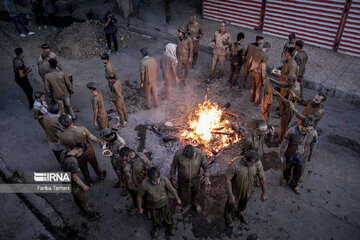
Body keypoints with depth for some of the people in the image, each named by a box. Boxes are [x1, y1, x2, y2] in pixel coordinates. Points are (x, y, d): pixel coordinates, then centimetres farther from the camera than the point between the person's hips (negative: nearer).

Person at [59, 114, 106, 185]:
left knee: (83, 169, 29)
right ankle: (101, 176, 53)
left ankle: (89, 182, 54)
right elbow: (92, 138, -17)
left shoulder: (62, 136, -26)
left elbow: (65, 149, -9)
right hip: (89, 152, -1)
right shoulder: (82, 129, -31)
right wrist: (100, 142, 3)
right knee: (95, 165, 28)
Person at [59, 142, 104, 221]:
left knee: (77, 197, 32)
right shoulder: (73, 161, -38)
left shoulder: (63, 153, -13)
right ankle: (91, 215, 36)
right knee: (83, 199, 15)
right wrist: (84, 186, -15)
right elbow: (75, 178, -28)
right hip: (73, 185, -8)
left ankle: (84, 207, 57)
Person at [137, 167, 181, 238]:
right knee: (155, 218, 26)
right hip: (152, 205, 0)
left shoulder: (164, 180, -33)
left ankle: (170, 226, 57)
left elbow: (172, 189, -15)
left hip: (164, 203, 1)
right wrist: (140, 208, -2)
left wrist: (177, 199, 1)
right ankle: (156, 227, 59)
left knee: (167, 216, 24)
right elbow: (139, 196, -16)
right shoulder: (144, 184, -35)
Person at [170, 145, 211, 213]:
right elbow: (173, 166, -15)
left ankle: (195, 203, 60)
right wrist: (172, 179, -7)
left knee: (195, 192, 27)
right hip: (183, 179, -1)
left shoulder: (200, 153, -30)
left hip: (195, 178, 1)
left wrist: (207, 178, -24)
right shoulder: (178, 154, -32)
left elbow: (205, 165, -14)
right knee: (181, 193, 25)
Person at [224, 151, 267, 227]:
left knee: (244, 203, 32)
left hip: (248, 190, 3)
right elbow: (227, 179, -27)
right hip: (236, 190, -3)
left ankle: (241, 213, 64)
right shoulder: (235, 164, -39)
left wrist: (264, 193, -2)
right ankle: (227, 216, 56)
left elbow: (262, 178, -12)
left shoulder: (258, 163, -27)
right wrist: (230, 195, -25)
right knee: (232, 204, 24)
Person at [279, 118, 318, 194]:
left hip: (302, 158, 2)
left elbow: (312, 145, -3)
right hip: (290, 156, -2)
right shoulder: (292, 131, -30)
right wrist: (281, 155, -7)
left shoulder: (313, 133, -22)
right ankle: (286, 178, 60)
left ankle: (293, 184, 53)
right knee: (287, 169, 27)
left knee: (298, 173, 22)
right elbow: (284, 143, -16)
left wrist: (310, 156, 12)